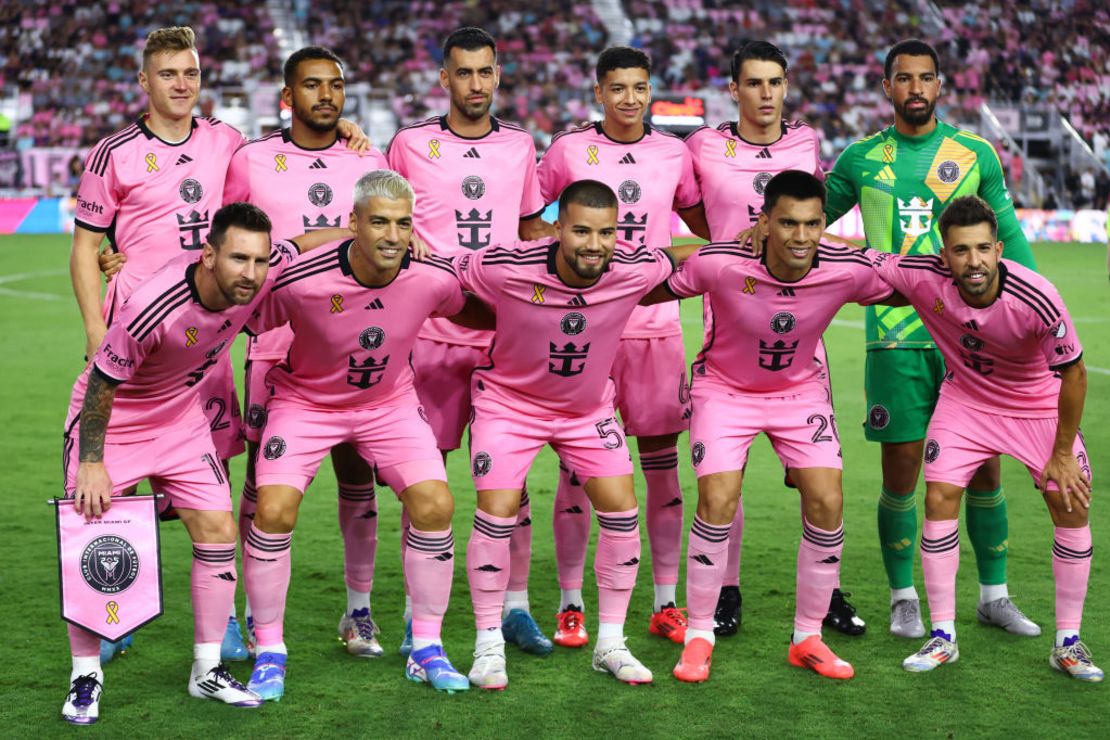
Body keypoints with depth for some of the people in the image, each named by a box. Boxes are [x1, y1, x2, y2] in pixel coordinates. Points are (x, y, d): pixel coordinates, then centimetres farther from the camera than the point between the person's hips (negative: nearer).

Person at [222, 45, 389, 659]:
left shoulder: (371, 162, 7)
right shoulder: (251, 162, 3)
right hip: (275, 341, -1)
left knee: (359, 476, 5)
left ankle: (358, 610, 18)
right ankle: (260, 615, 14)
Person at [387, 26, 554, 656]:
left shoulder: (520, 145, 11)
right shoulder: (410, 144, 3)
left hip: (507, 334, 2)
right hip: (431, 331, -2)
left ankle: (516, 606, 13)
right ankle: (419, 613, 12)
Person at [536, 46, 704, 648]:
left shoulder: (673, 153, 8)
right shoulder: (568, 150, 1)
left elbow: (707, 225, 20)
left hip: (656, 322, 2)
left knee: (662, 464, 5)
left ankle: (666, 603, 14)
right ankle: (570, 604, 10)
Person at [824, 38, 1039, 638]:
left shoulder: (976, 154, 6)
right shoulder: (861, 159, 6)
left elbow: (1008, 235, 12)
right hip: (895, 337, -1)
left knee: (983, 469, 4)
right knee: (900, 472, 0)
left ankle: (994, 595, 20)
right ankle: (904, 599, 16)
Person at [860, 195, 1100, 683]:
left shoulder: (1037, 299, -33)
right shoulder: (923, 278, -29)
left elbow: (1074, 373, -20)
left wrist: (1063, 453, -14)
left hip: (1040, 404, -1)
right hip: (965, 399, 1)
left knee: (1071, 509, -6)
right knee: (939, 500, -9)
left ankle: (1068, 643, 9)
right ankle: (942, 637, 4)